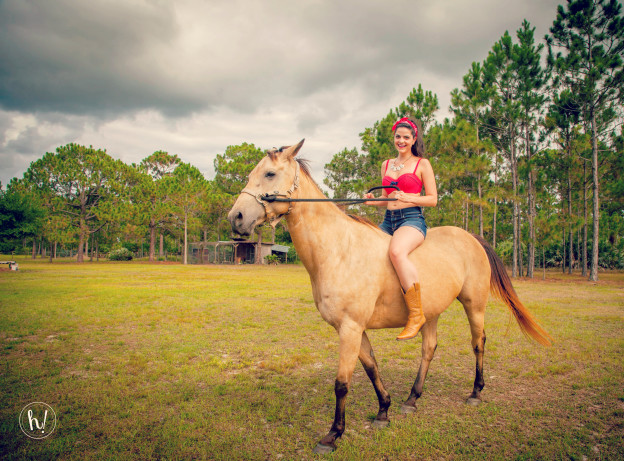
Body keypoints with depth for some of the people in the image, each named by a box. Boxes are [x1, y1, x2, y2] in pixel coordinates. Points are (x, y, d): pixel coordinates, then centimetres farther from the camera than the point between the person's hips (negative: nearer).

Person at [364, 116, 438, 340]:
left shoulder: (422, 164, 4)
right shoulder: (386, 165, 20)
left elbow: (433, 199, 1)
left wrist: (408, 197, -15)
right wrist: (372, 200, 3)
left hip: (412, 219, -6)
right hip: (388, 221, 6)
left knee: (396, 252, -37)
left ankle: (416, 314, -28)